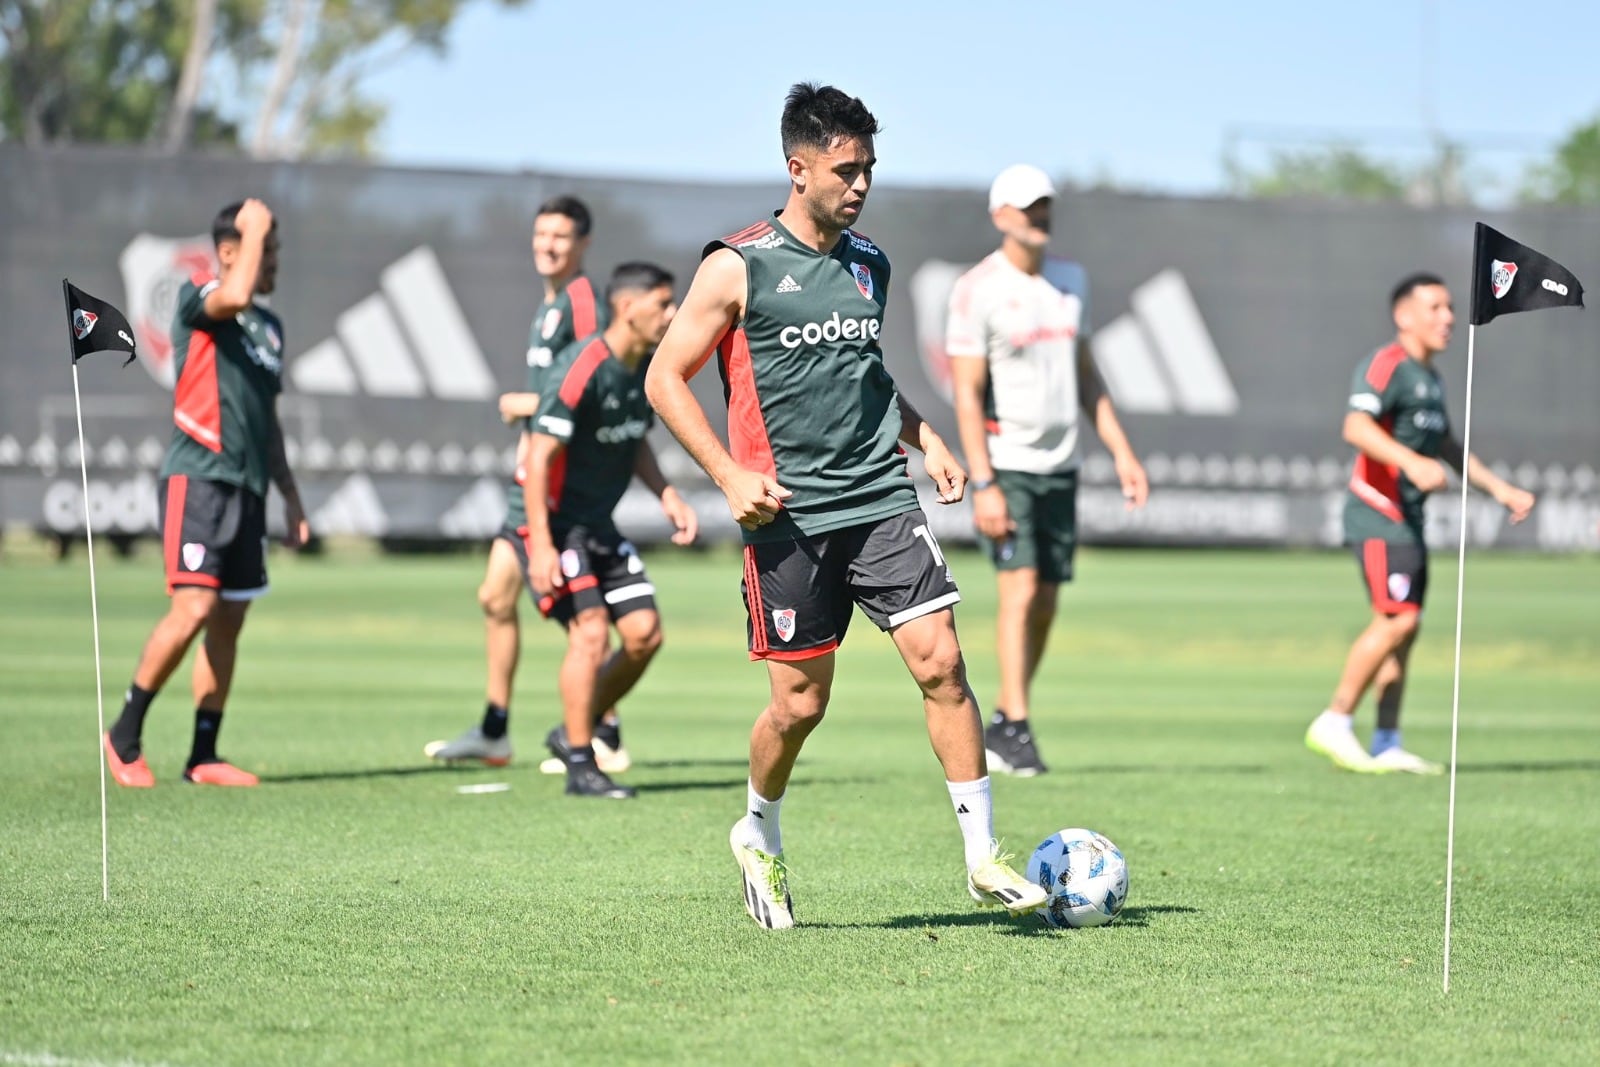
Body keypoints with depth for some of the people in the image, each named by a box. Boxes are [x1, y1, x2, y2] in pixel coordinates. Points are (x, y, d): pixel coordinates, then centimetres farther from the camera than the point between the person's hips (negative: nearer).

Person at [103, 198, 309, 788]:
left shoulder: (270, 326, 19)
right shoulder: (196, 298, -4)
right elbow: (235, 296, -28)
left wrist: (290, 496, 22)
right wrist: (253, 228, -14)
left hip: (247, 485, 8)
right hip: (198, 475, -8)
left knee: (229, 621, 5)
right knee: (193, 609, -17)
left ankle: (203, 756, 10)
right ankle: (126, 733, -3)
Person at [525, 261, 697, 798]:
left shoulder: (647, 368, 4)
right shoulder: (580, 370, -22)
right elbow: (539, 457, -23)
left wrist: (668, 497, 5)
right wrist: (541, 546, -28)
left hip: (599, 524, 8)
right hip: (555, 522, -8)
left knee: (645, 632, 1)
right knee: (591, 630, -17)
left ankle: (573, 733, 18)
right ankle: (581, 768, -8)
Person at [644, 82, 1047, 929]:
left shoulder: (869, 266, 13)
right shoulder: (738, 268, -5)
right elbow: (666, 378, -2)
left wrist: (925, 439, 13)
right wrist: (731, 476, -11)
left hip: (883, 501, 4)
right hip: (788, 516, -4)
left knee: (940, 658, -9)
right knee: (801, 701, 0)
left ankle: (983, 859, -6)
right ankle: (759, 837, 29)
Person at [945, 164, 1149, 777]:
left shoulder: (1070, 280, 10)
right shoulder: (977, 291, -10)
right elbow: (966, 393, -13)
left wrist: (1121, 451, 11)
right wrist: (983, 485, -19)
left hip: (1059, 465, 6)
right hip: (1005, 463, -6)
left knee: (1045, 603, 5)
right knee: (1021, 588, -15)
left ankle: (1000, 727, 15)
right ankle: (1017, 728, -12)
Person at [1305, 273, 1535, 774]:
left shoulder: (1431, 379, 20)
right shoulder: (1387, 366, -12)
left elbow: (1448, 447, 32)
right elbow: (1356, 426, -27)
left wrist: (1500, 489, 29)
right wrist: (1412, 462, -41)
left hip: (1408, 519, 10)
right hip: (1378, 513, -10)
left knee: (1403, 629, 8)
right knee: (1398, 619, -17)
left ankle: (1386, 747, 11)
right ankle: (1335, 723, -11)